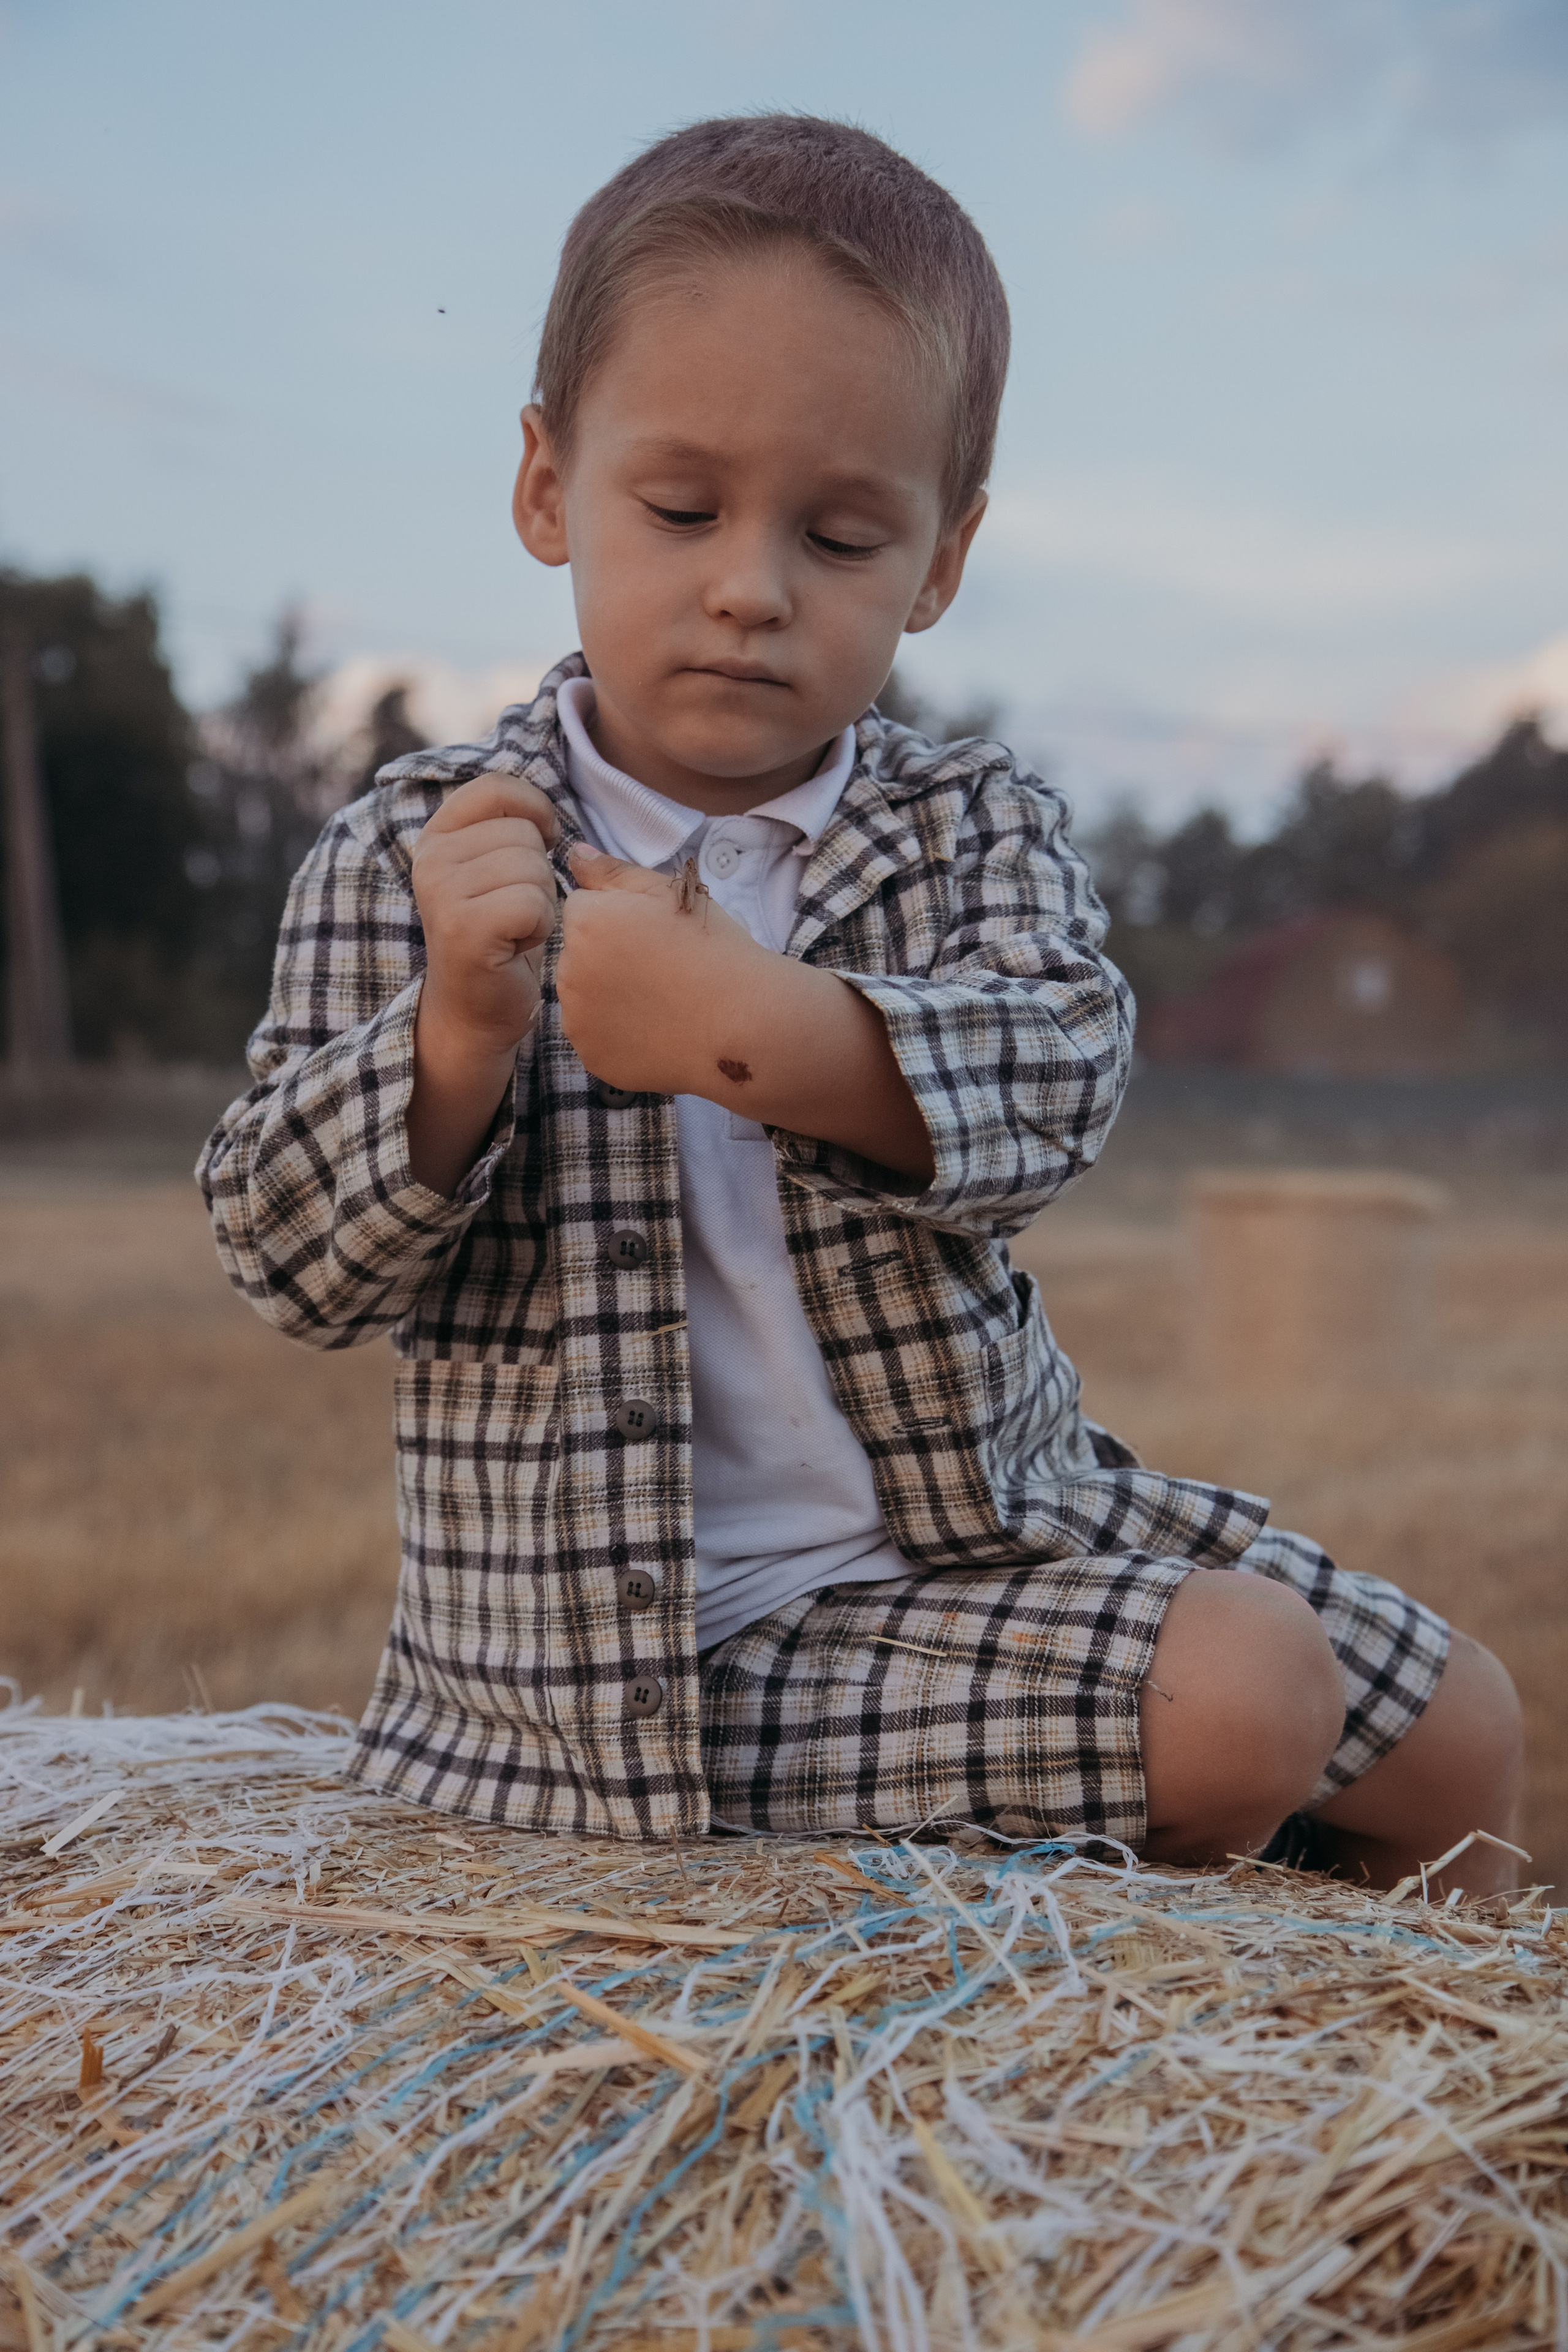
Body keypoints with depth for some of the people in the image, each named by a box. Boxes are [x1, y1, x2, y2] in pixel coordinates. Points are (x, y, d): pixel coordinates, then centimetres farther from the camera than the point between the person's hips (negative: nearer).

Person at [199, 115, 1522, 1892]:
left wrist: (751, 1029, -35)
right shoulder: (406, 859, -5)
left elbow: (1056, 1076, -18)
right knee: (1234, 1705, -21)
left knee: (1458, 1729, 8)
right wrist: (458, 1034, -27)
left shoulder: (974, 827, 1)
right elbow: (287, 1259, -8)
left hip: (992, 1515, 4)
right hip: (645, 1643, -4)